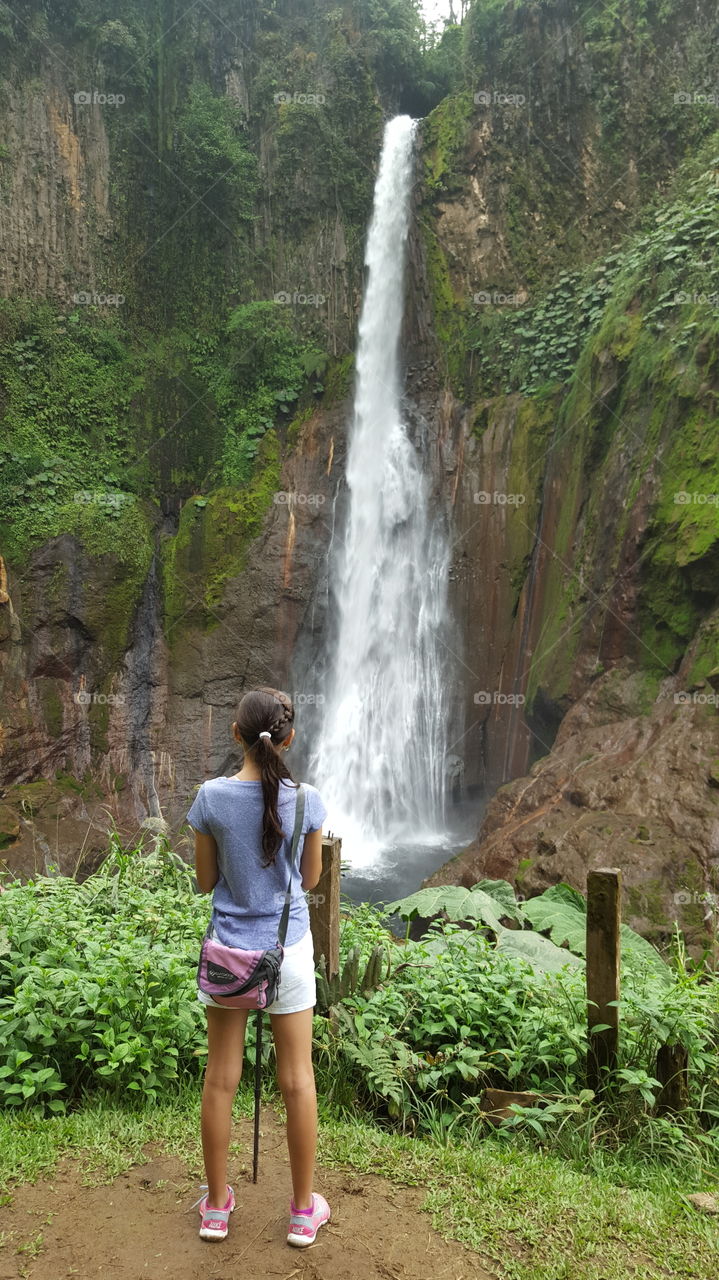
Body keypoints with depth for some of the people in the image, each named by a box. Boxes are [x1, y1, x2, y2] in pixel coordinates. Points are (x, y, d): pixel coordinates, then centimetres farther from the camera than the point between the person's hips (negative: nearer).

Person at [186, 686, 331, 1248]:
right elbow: (310, 879, 0)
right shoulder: (307, 799, -13)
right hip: (288, 948, 0)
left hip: (230, 948, 1)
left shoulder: (212, 797, -13)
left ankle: (217, 1206, 31)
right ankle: (304, 1211, 27)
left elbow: (205, 882, -2)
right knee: (298, 1079, 13)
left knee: (221, 1079, 15)